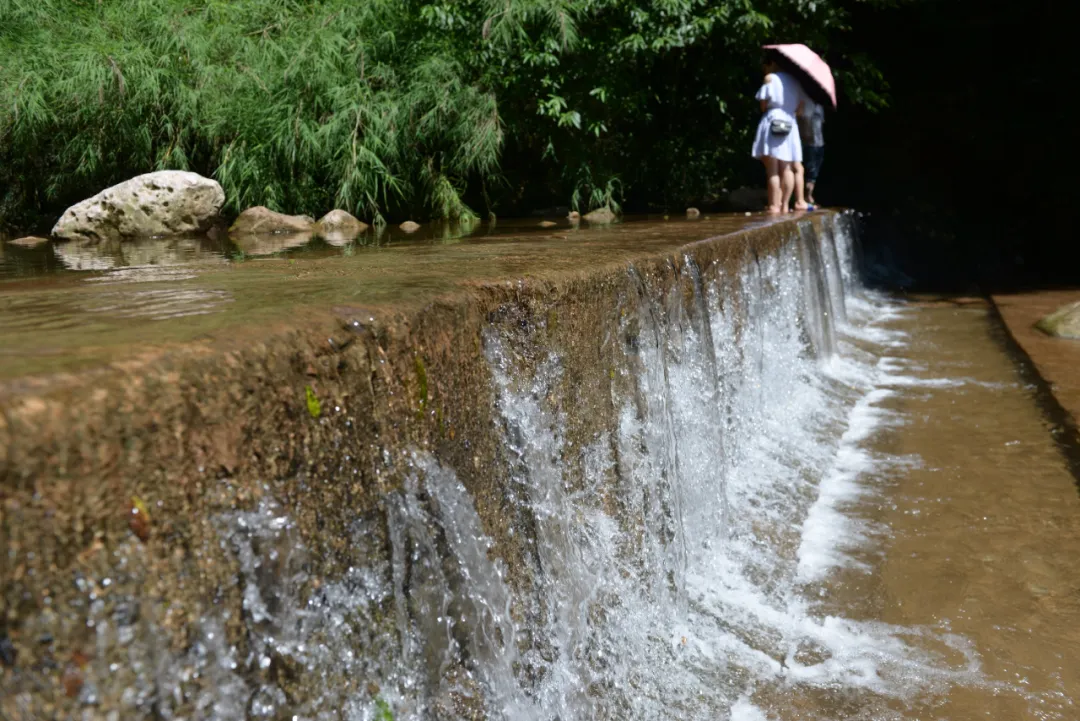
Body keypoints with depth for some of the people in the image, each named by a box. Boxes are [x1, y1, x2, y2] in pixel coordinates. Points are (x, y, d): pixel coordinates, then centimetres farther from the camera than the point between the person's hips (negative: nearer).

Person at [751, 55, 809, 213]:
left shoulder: (770, 78, -1)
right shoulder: (796, 80, 17)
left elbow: (763, 104, -4)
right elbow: (800, 106, 11)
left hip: (771, 122, -5)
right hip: (790, 125, 5)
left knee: (772, 169, -7)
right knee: (787, 169, 7)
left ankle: (774, 206, -11)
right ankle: (785, 205, 5)